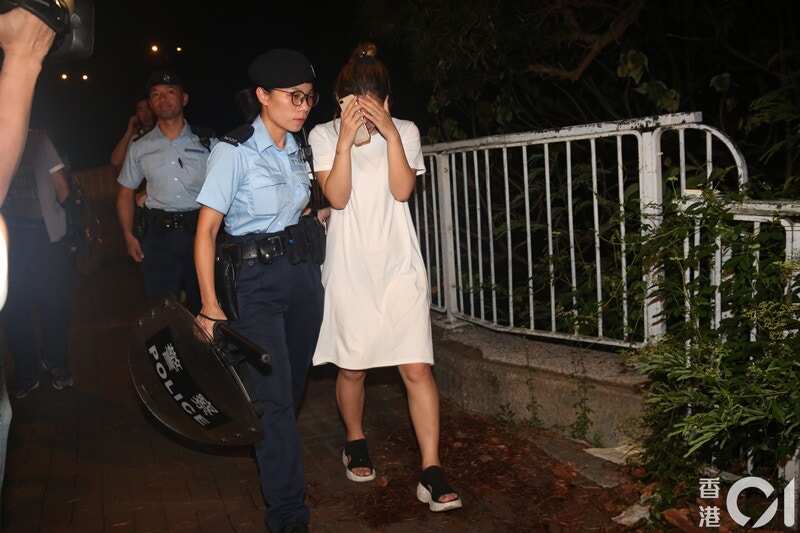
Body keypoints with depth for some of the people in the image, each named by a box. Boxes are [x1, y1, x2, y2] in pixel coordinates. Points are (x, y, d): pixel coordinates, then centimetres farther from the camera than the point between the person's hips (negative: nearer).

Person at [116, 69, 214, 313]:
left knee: (202, 305, 6)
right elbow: (125, 193, 15)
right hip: (159, 234, 1)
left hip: (201, 230, -1)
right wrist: (129, 236, 4)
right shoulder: (139, 148, 10)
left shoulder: (206, 142, 4)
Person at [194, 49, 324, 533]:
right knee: (274, 395, -6)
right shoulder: (234, 152, -10)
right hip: (257, 279, -6)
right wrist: (210, 304, -16)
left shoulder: (297, 150, 9)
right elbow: (207, 230, -12)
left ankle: (274, 460, 42)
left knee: (294, 384, 16)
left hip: (304, 271, 7)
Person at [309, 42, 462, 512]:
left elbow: (402, 189, -9)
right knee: (352, 367, 11)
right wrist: (347, 137, -17)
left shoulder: (404, 131, 4)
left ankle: (432, 472, -1)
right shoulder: (324, 135, 1)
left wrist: (389, 132, -16)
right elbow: (337, 197, -11)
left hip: (400, 265, 0)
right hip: (350, 269, 0)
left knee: (418, 368, -6)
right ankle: (356, 443, 37)